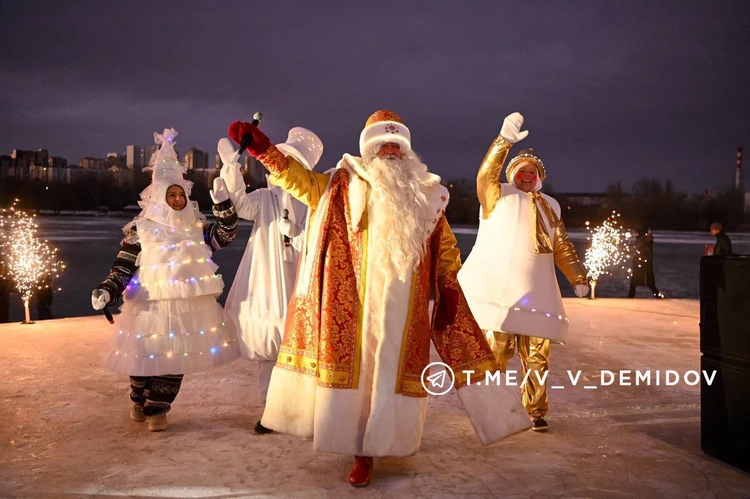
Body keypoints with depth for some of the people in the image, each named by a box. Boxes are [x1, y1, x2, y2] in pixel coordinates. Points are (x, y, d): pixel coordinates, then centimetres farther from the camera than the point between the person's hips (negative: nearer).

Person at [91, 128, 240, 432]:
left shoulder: (195, 227, 9)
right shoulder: (141, 229, -1)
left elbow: (225, 236, 1)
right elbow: (123, 266, -3)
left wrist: (222, 202, -9)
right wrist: (106, 291, -18)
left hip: (187, 305, 3)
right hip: (151, 305, -3)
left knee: (176, 356, 4)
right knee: (144, 355, 3)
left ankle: (157, 408, 22)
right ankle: (140, 403, 31)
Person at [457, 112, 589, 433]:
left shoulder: (549, 205, 21)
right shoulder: (499, 195, 7)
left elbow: (562, 247, 24)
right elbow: (486, 175, -14)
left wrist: (578, 278, 17)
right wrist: (504, 141, -28)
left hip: (536, 295, 4)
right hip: (498, 292, -4)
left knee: (536, 357, 4)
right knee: (495, 353, -2)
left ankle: (535, 411, 17)